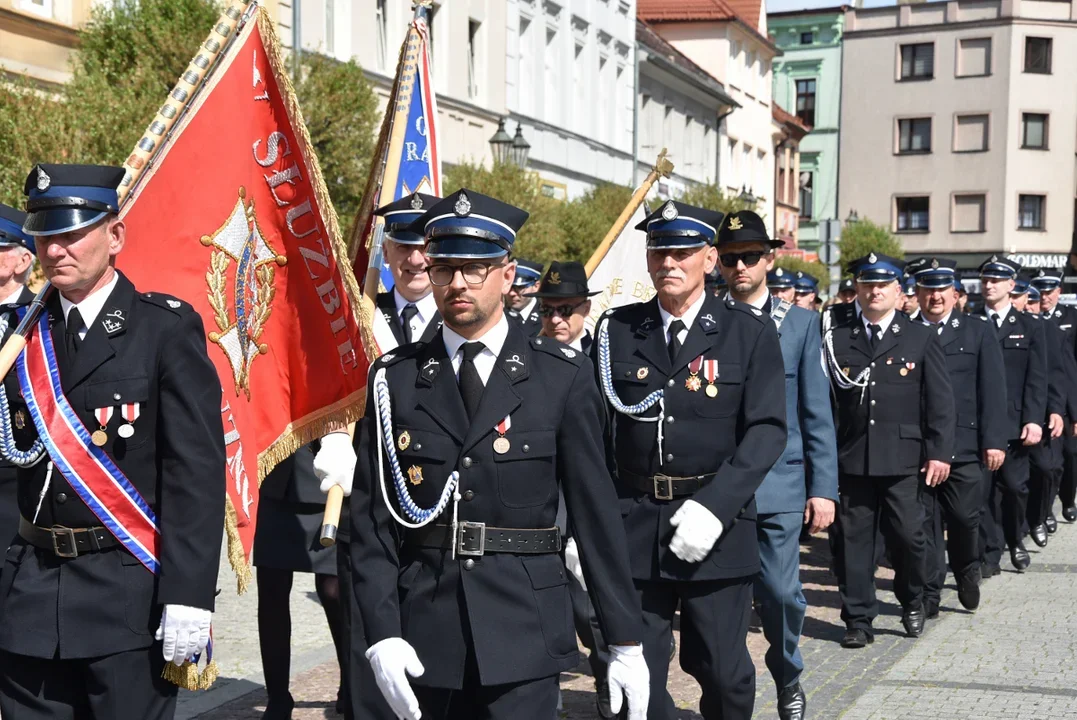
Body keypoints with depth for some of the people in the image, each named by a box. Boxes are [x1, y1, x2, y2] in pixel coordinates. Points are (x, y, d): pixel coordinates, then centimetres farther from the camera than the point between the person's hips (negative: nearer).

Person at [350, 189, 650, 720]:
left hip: (524, 633, -1)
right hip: (424, 639, 2)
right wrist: (381, 634, -7)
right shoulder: (395, 379, 3)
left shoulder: (563, 376, 0)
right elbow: (372, 517, 2)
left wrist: (625, 641, 0)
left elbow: (596, 511, 0)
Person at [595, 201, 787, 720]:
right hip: (633, 525, 1)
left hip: (716, 526, -1)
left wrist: (714, 507, -18)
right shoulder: (615, 330, 5)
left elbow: (767, 428, -7)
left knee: (724, 673, 10)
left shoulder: (750, 332, -1)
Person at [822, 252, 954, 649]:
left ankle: (912, 602, 28)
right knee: (853, 540, 4)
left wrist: (939, 452, -3)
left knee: (908, 536, 2)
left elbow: (939, 401, 3)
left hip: (903, 458, 0)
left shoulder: (921, 338, 5)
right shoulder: (836, 334, 5)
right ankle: (858, 619, 14)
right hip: (851, 457, 1)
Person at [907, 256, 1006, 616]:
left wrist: (994, 441, -5)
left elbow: (992, 390, 3)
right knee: (925, 522, 2)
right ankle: (929, 593, 11)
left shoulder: (978, 331, 7)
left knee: (965, 518, 2)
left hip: (964, 446, 0)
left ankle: (966, 571, 30)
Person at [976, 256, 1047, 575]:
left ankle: (1015, 541, 26)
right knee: (983, 488, 0)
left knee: (1015, 485, 0)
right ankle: (989, 554, 8)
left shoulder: (1030, 325, 8)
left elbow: (1037, 378, 2)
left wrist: (1034, 419, -8)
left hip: (1013, 422, 0)